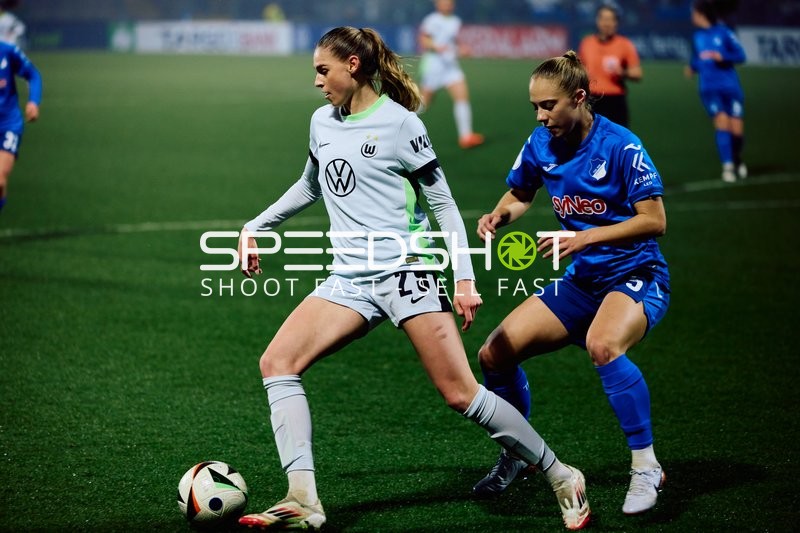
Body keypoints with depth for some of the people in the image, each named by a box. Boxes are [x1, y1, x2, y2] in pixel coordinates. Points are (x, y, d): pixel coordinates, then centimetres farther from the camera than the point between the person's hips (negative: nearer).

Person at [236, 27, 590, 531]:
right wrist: (256, 227, 31)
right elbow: (309, 187, 32)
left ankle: (563, 479, 6)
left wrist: (465, 279, -9)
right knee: (276, 362, -13)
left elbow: (443, 202, -3)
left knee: (462, 394, -9)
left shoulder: (399, 123, -6)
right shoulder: (322, 123, 13)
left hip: (406, 271, -6)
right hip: (350, 280, 6)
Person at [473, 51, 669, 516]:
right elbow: (520, 193, 19)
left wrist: (588, 237, -27)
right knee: (495, 354, -2)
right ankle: (520, 454, 24)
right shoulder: (540, 144, 0)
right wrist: (500, 215, -3)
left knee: (602, 345, -38)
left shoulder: (621, 146, -18)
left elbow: (655, 221, -19)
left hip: (636, 276, -7)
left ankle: (646, 468, -26)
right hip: (582, 282, 7)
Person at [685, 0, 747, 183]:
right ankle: (727, 166, -16)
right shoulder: (697, 37, 10)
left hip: (730, 87, -2)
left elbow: (740, 55, -8)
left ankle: (737, 160, 29)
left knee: (737, 130, 0)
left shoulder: (724, 32, -5)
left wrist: (722, 56, -23)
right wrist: (692, 68, 5)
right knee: (722, 123, -17)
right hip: (709, 90, 2)